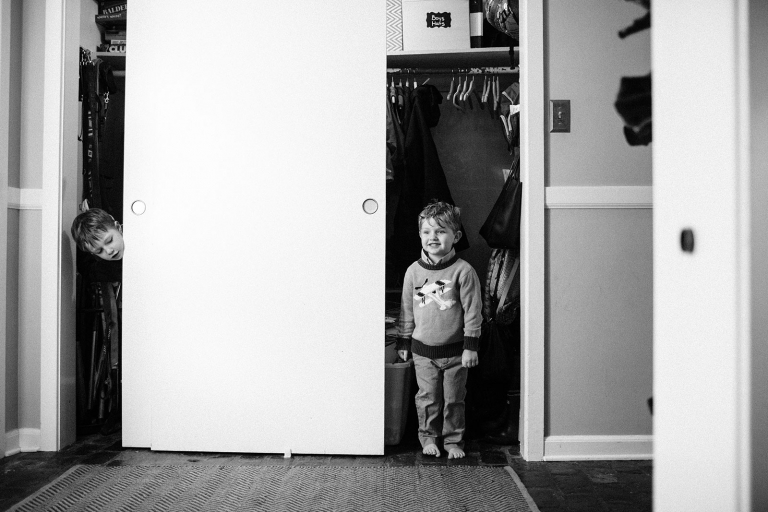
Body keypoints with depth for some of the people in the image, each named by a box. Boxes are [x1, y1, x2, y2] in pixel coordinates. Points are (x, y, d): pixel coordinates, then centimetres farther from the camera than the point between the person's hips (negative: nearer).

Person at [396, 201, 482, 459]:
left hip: (455, 350, -2)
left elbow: (473, 312, -7)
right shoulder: (414, 271, -2)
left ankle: (453, 440, 26)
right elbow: (406, 310, 8)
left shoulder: (464, 271, -11)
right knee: (427, 398, 10)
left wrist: (471, 346, -8)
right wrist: (403, 341, 10)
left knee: (454, 399, 10)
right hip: (423, 349, 2)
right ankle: (428, 437, 28)